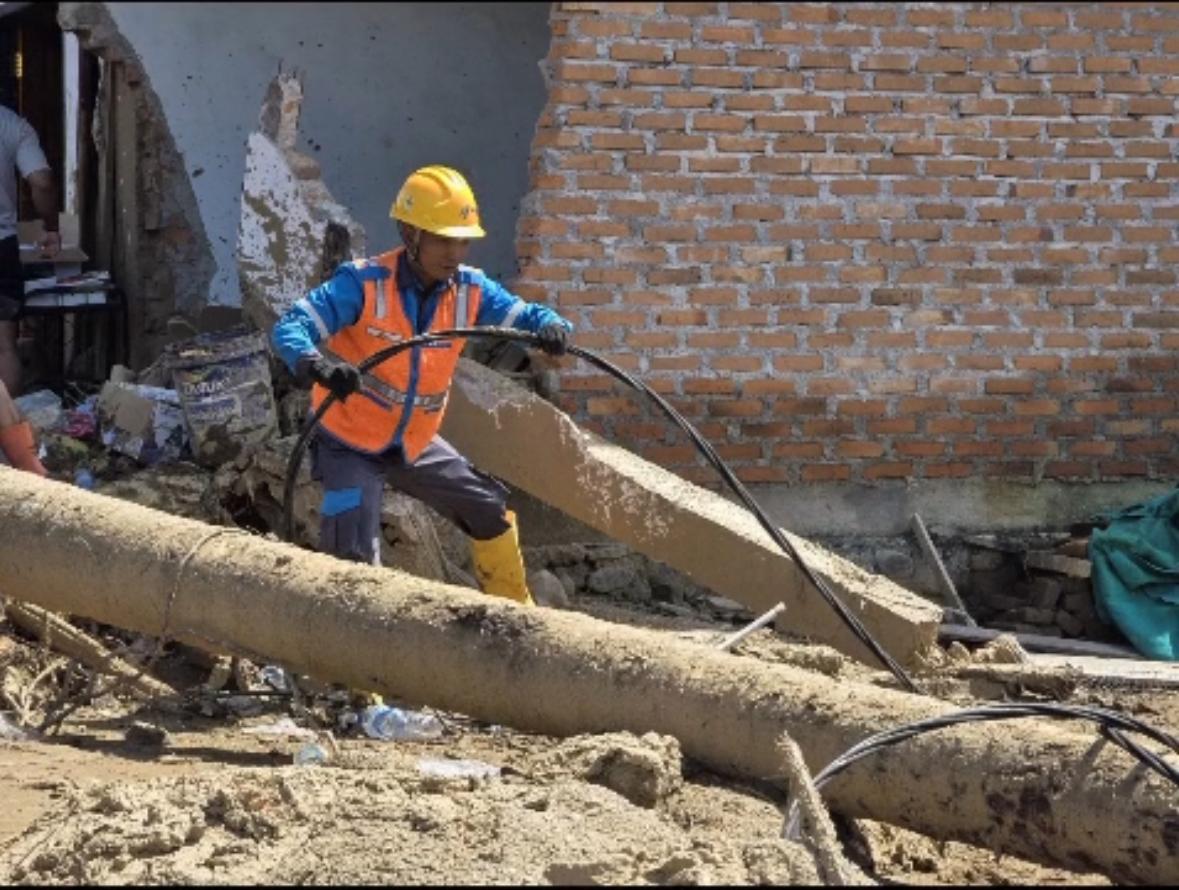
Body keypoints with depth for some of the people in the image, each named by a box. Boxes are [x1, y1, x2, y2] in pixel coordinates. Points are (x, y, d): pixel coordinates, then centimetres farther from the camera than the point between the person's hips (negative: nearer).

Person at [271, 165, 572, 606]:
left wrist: (551, 327, -30)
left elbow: (524, 316, -4)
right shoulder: (364, 283, -24)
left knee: (492, 511, 16)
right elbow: (290, 327, -30)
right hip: (350, 444, -6)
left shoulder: (469, 290, -8)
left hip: (416, 444, 6)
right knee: (354, 556, -21)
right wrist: (316, 365, -53)